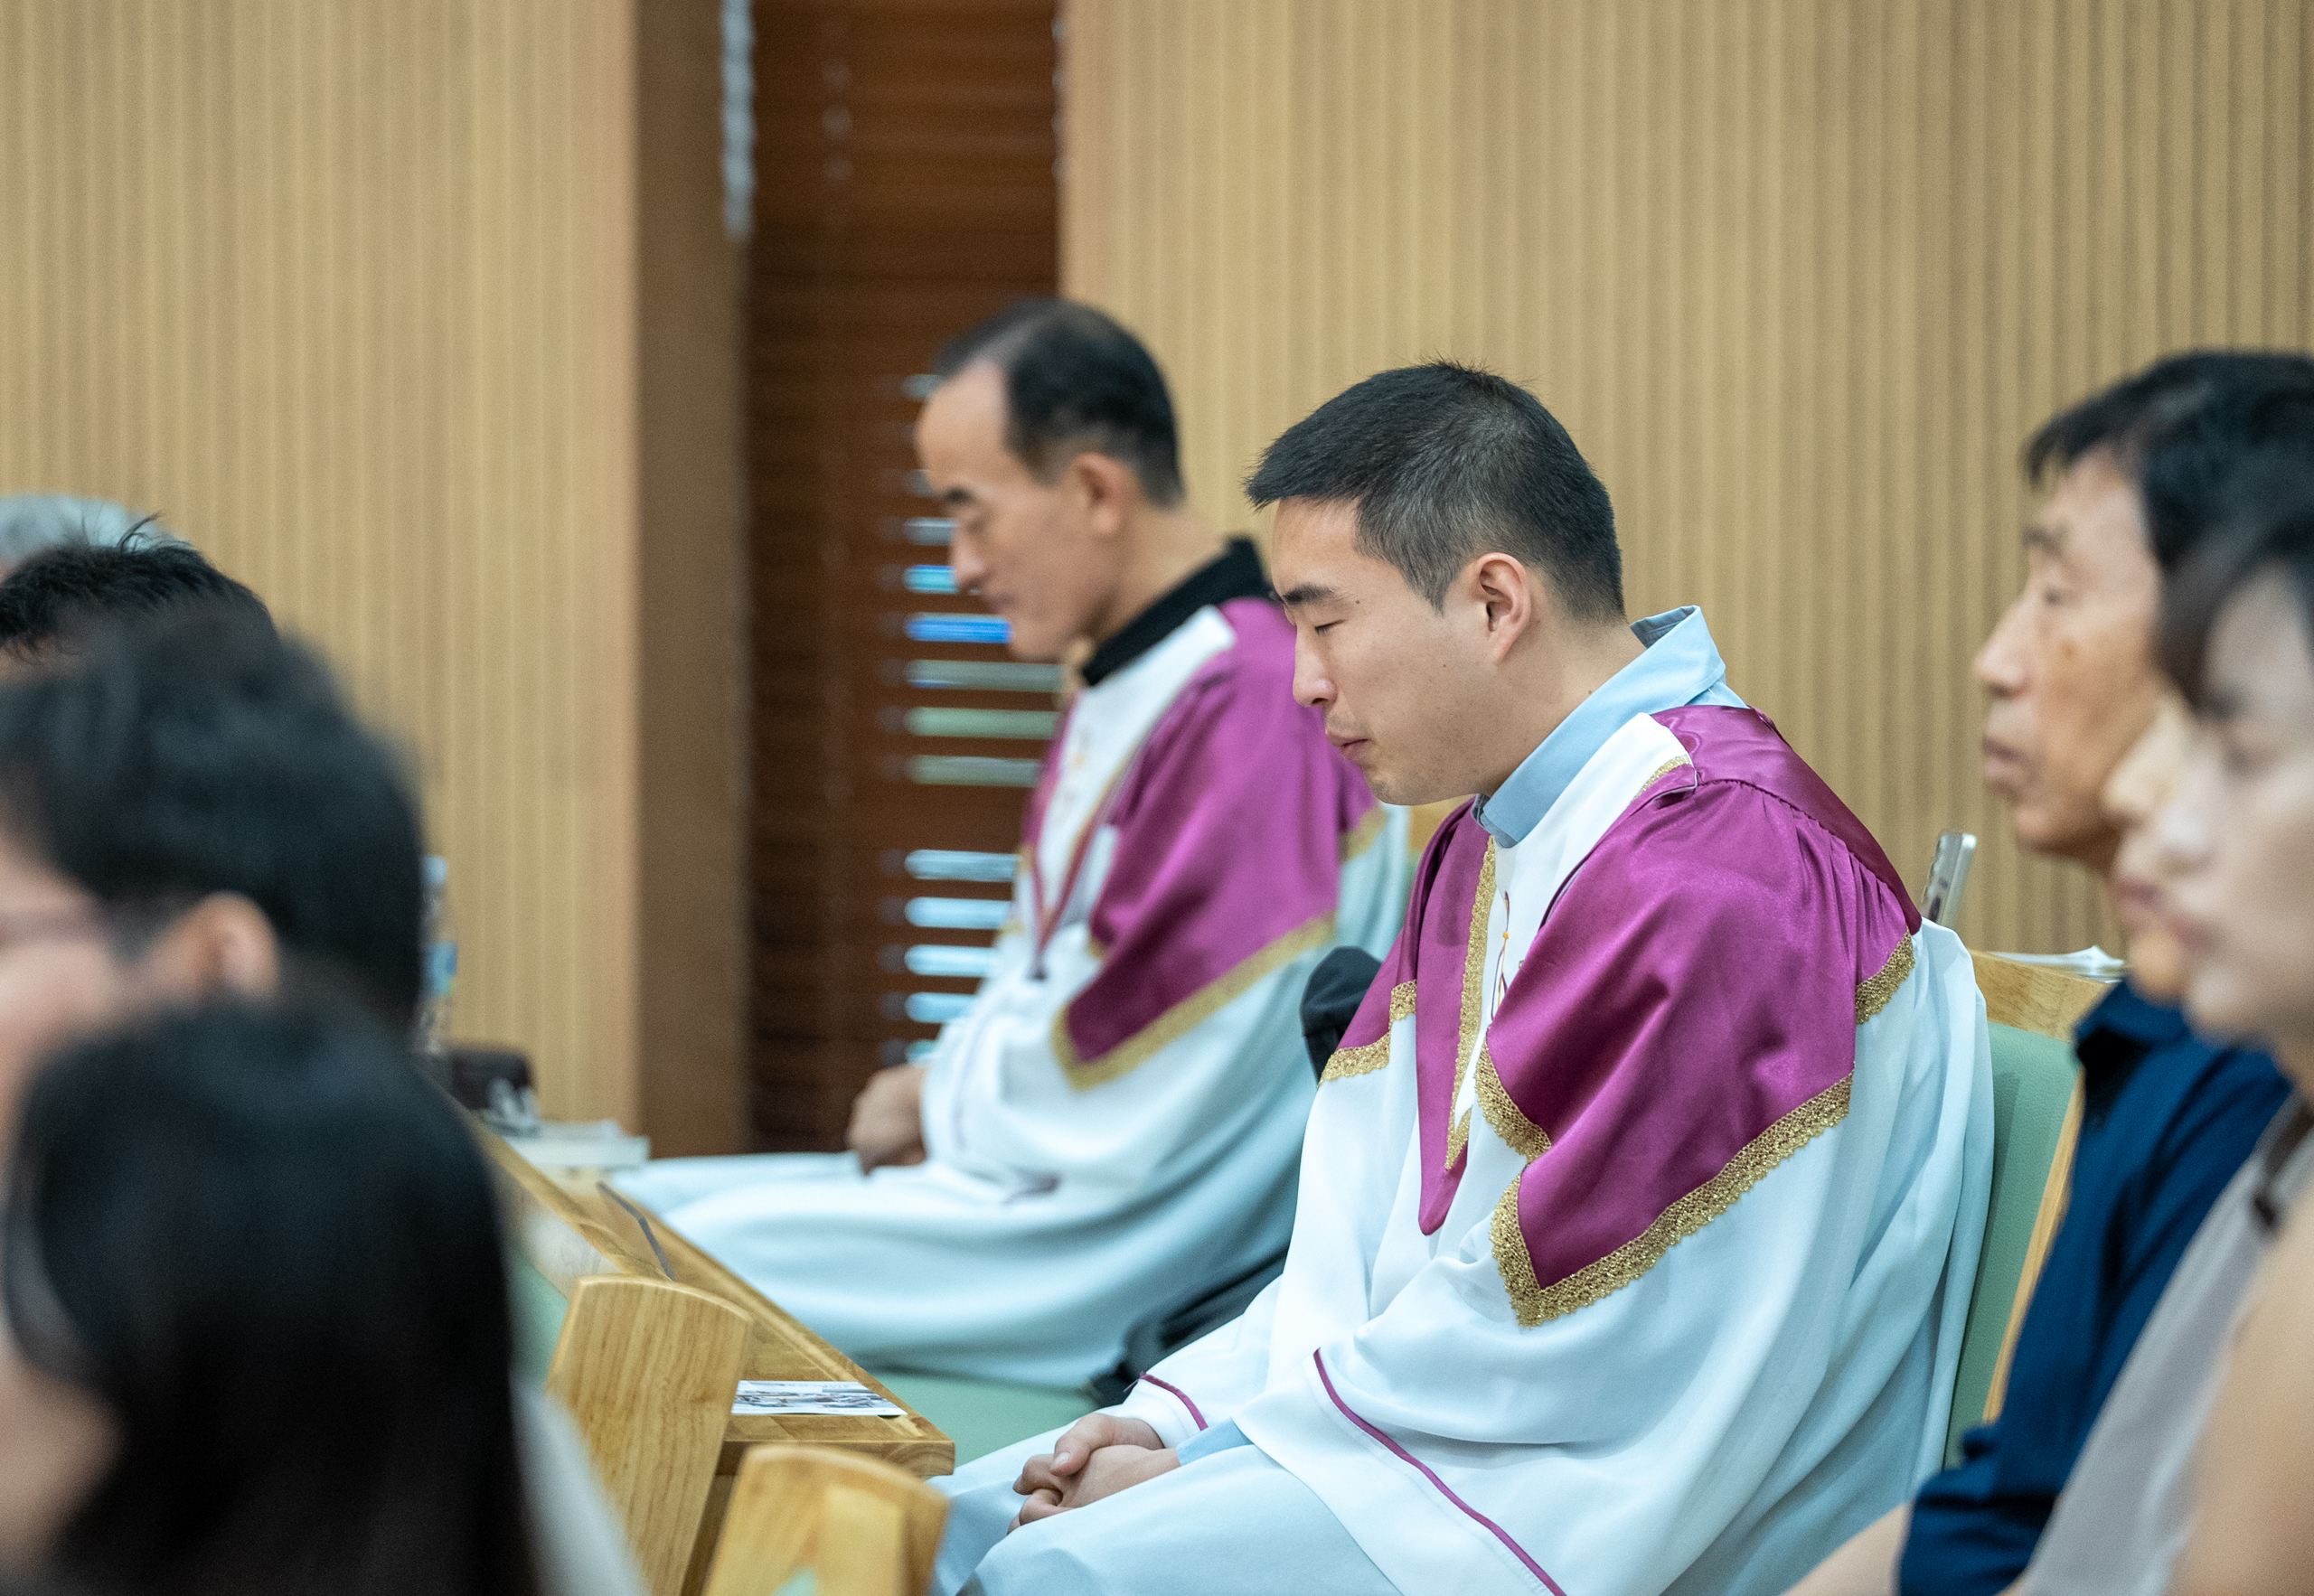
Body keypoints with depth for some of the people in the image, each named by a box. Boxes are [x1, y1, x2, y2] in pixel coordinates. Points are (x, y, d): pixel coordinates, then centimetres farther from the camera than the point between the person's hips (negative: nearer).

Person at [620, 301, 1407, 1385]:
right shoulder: (1118, 690, 15)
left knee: (721, 1254, -22)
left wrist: (937, 1105, -5)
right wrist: (937, 1095, 3)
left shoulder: (1252, 705, -20)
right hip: (1056, 1174, 11)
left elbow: (1131, 1106, -21)